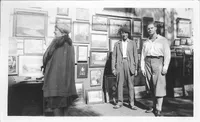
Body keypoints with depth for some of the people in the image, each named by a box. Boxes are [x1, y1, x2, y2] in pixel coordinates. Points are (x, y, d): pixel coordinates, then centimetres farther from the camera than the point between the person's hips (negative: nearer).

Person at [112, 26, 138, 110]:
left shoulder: (132, 43, 11)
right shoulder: (117, 44, 12)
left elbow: (135, 56, 8)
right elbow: (113, 56, 8)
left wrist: (136, 68, 1)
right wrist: (113, 68, 0)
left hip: (129, 64, 0)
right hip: (119, 64, 1)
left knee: (130, 84, 0)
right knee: (119, 84, 2)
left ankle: (131, 103, 8)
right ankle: (120, 102, 11)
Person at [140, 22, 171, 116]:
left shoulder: (163, 40, 7)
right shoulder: (146, 42, 17)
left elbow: (167, 54, 0)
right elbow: (143, 55, 13)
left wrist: (165, 67, -11)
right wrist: (142, 67, 4)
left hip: (158, 62, -3)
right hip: (147, 63, 4)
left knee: (159, 86, -9)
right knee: (151, 86, 4)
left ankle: (158, 109, -5)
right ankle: (154, 106, 14)